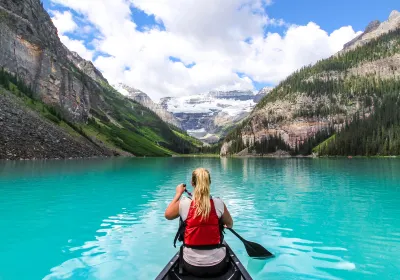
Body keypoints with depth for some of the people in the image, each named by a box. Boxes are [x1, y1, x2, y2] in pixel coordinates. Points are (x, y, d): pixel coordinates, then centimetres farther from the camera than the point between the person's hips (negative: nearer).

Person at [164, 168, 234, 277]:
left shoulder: (184, 204, -14)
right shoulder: (218, 203, -13)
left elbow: (167, 215, 8)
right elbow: (230, 224, 7)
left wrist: (178, 194, 15)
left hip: (191, 266, 0)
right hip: (217, 265, 0)